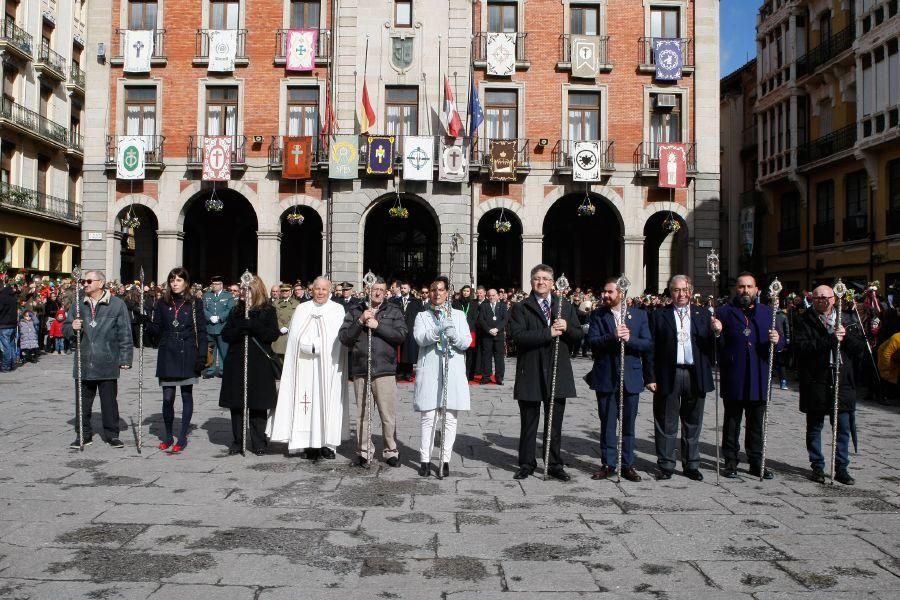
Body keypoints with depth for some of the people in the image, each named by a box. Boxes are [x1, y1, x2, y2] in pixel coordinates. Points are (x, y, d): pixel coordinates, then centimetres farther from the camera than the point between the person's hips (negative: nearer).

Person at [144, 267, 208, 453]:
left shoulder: (195, 304, -1)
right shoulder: (162, 303, 6)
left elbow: (201, 332, -2)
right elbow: (156, 330, 8)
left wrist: (202, 356, -9)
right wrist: (146, 322, -12)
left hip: (187, 356, -2)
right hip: (167, 356, 2)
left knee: (186, 396, 5)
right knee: (167, 398, 2)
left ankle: (183, 437, 14)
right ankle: (168, 436, 17)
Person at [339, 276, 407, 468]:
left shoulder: (393, 311, 7)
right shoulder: (355, 311, 10)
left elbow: (401, 335, -6)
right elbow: (343, 337, 1)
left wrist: (378, 325, -12)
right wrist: (360, 322, -11)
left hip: (385, 370, -1)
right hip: (360, 370, 2)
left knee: (388, 415, 0)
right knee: (362, 414, 8)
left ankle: (391, 451, 13)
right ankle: (364, 451, 19)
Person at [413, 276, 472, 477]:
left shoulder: (458, 315, 13)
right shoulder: (422, 316, 11)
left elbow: (467, 342, 3)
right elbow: (420, 338, -9)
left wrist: (454, 334, -18)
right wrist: (439, 330, -26)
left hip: (453, 371, 1)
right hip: (429, 371, -1)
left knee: (451, 418, 2)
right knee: (428, 418, -2)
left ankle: (445, 459, 10)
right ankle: (425, 460, 5)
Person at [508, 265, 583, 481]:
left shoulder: (565, 306, 11)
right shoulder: (520, 308, -1)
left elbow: (579, 335, 9)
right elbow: (517, 335, -16)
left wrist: (566, 328, -13)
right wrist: (548, 333, -21)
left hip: (557, 374, 3)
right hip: (530, 374, -2)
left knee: (555, 424, 10)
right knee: (528, 423, 8)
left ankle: (555, 465, 21)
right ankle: (527, 464, 21)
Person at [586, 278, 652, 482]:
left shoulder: (639, 315, 4)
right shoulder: (597, 315, 2)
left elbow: (648, 344, -2)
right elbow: (592, 341, -10)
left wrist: (629, 339, -19)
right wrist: (613, 337, -23)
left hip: (630, 378, 0)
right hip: (605, 378, 0)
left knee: (628, 424, 7)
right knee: (607, 424, 6)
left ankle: (628, 464, 18)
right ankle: (608, 464, 16)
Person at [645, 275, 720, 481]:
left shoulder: (703, 314, 10)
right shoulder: (659, 315, 3)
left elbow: (711, 347, 5)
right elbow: (652, 348, -1)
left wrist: (716, 332, -15)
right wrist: (651, 377, -7)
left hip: (695, 376, 2)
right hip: (668, 376, -2)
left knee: (693, 424, 11)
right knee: (666, 424, 5)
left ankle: (691, 465, 22)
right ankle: (666, 465, 14)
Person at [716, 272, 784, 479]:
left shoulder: (767, 312, 11)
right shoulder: (724, 312, 1)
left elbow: (780, 343, 10)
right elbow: (717, 345, -4)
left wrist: (777, 340, -13)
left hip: (759, 380, 3)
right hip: (733, 380, -3)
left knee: (756, 424, 12)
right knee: (731, 424, 6)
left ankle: (756, 463, 21)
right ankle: (730, 462, 15)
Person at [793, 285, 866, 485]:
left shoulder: (848, 320, 11)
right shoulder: (804, 321, -1)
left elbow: (861, 348, 6)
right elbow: (800, 348, -15)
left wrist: (845, 336, -12)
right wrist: (830, 340, -18)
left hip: (843, 382, 2)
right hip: (815, 383, -2)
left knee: (844, 428, 5)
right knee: (814, 427, 7)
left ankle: (841, 468, 17)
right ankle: (817, 467, 19)